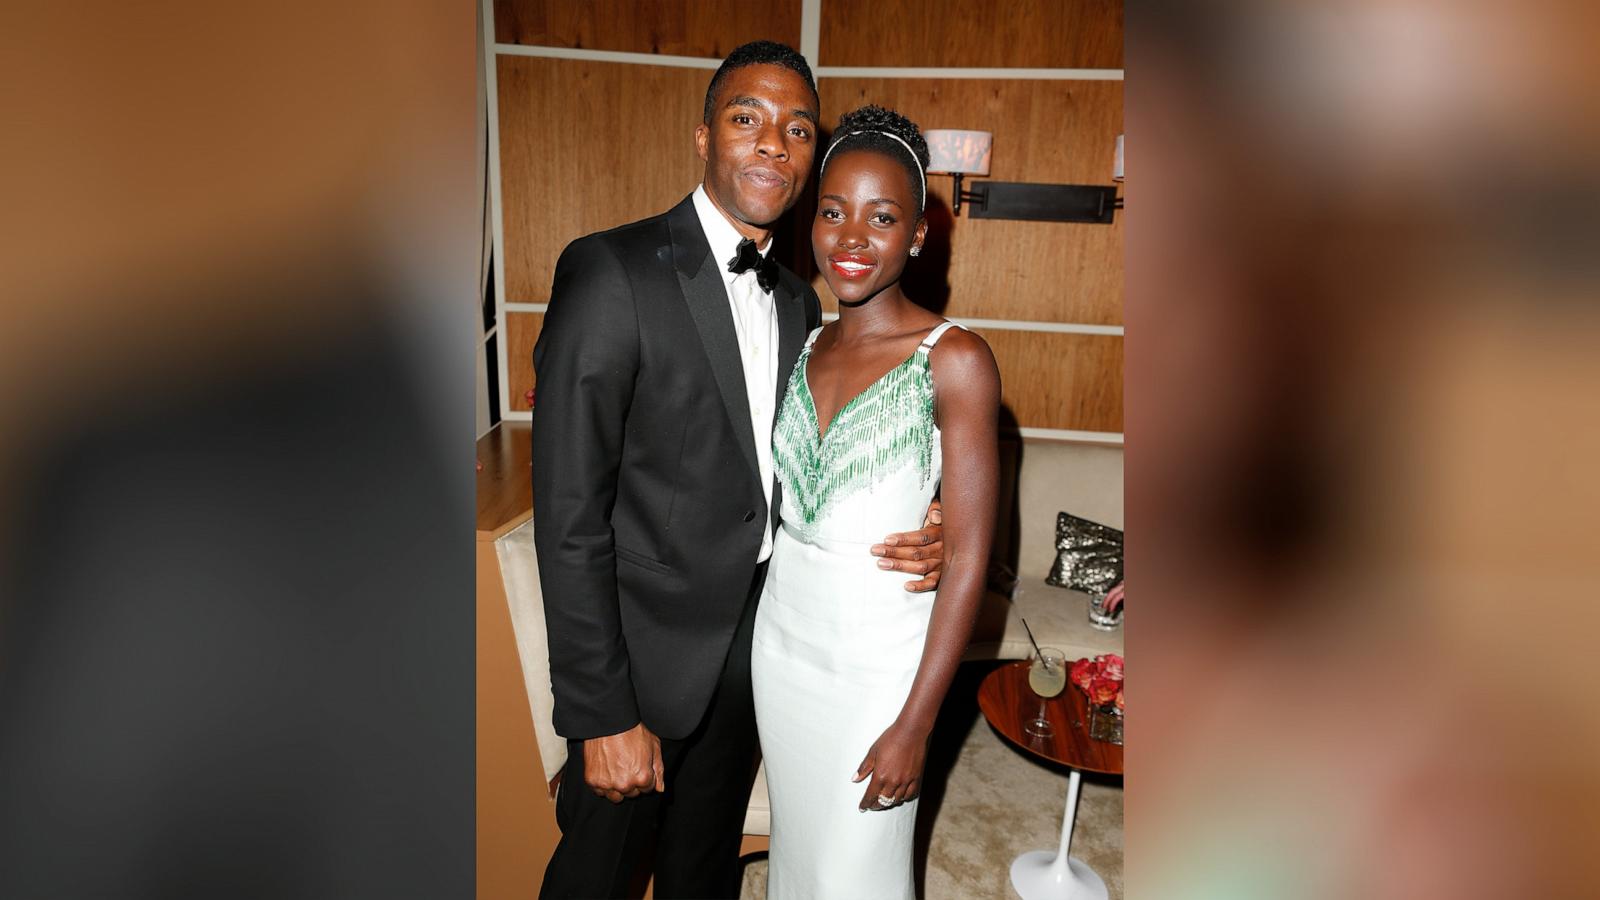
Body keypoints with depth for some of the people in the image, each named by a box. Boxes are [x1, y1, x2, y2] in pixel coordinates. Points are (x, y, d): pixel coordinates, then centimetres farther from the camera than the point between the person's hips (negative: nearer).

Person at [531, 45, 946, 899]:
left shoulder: (798, 302, 5)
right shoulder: (610, 270, -17)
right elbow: (569, 514, -20)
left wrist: (910, 539, -8)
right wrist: (603, 714, -18)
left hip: (749, 653, 6)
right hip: (645, 657, -5)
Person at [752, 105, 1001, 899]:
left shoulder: (955, 360, -16)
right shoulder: (807, 346, 3)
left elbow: (968, 557, -16)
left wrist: (915, 725, -16)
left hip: (878, 654, -5)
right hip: (783, 632, 5)